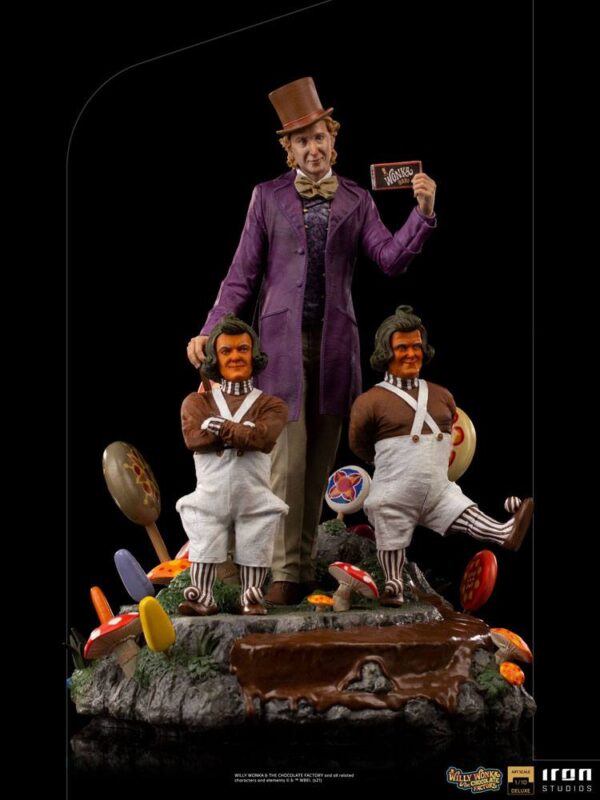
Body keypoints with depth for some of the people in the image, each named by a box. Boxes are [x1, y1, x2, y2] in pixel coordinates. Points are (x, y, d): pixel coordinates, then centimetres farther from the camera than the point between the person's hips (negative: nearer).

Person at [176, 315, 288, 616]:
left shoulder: (271, 405, 7)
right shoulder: (197, 401, 9)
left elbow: (264, 437, -16)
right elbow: (194, 437, -12)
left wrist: (219, 426, -14)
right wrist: (244, 432, -14)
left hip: (254, 497, 0)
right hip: (210, 495, 0)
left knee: (253, 550, 1)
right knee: (204, 546, -1)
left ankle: (252, 597, 12)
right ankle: (202, 597, 7)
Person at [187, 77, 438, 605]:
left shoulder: (357, 200, 10)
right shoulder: (269, 197, 6)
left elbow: (391, 260, -2)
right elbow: (243, 274, 6)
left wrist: (423, 213, -16)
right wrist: (210, 331, -4)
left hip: (335, 341, 2)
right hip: (283, 339, -2)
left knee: (320, 461, 5)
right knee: (289, 457, -9)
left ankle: (305, 565, 13)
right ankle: (286, 572, -4)